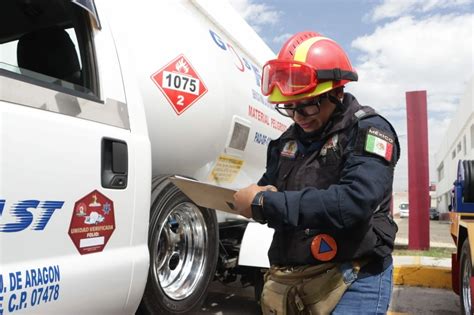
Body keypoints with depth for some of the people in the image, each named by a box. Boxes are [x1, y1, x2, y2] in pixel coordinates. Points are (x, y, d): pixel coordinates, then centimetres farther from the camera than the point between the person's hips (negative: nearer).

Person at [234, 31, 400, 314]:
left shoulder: (368, 131, -10)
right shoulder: (290, 139, 9)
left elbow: (354, 203, -25)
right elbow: (266, 189, 14)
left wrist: (265, 203, -22)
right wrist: (258, 196, -11)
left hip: (354, 282, -6)